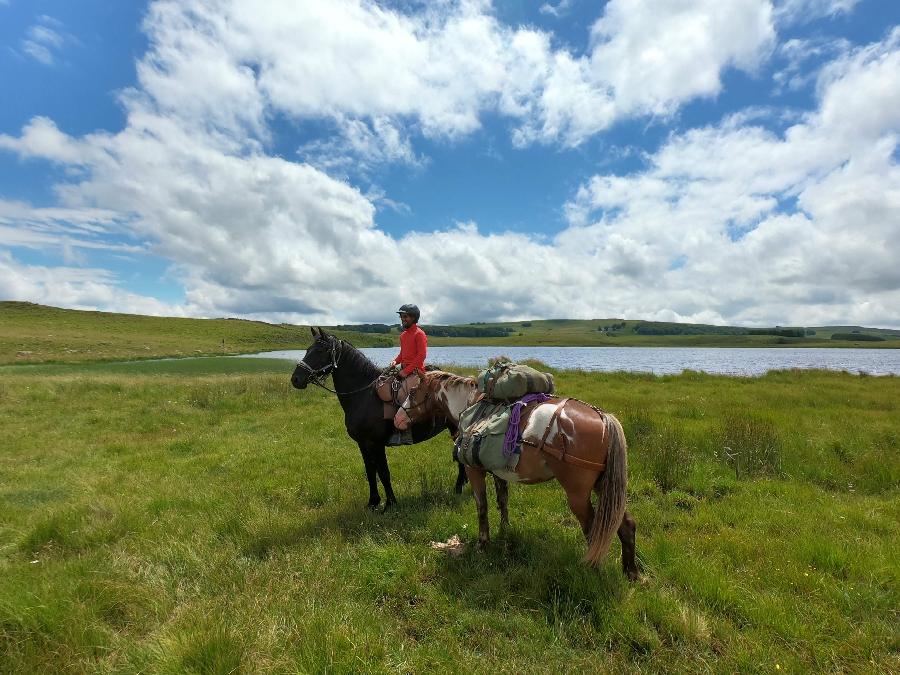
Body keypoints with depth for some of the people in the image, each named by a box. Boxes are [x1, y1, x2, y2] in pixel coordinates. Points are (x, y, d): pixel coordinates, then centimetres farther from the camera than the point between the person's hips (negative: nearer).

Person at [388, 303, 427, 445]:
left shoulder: (419, 334, -8)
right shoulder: (403, 335, 18)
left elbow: (421, 356, -16)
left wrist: (406, 371, -19)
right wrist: (396, 361, 6)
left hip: (415, 371, -9)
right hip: (404, 369, 9)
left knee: (401, 396, -26)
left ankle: (405, 434, -20)